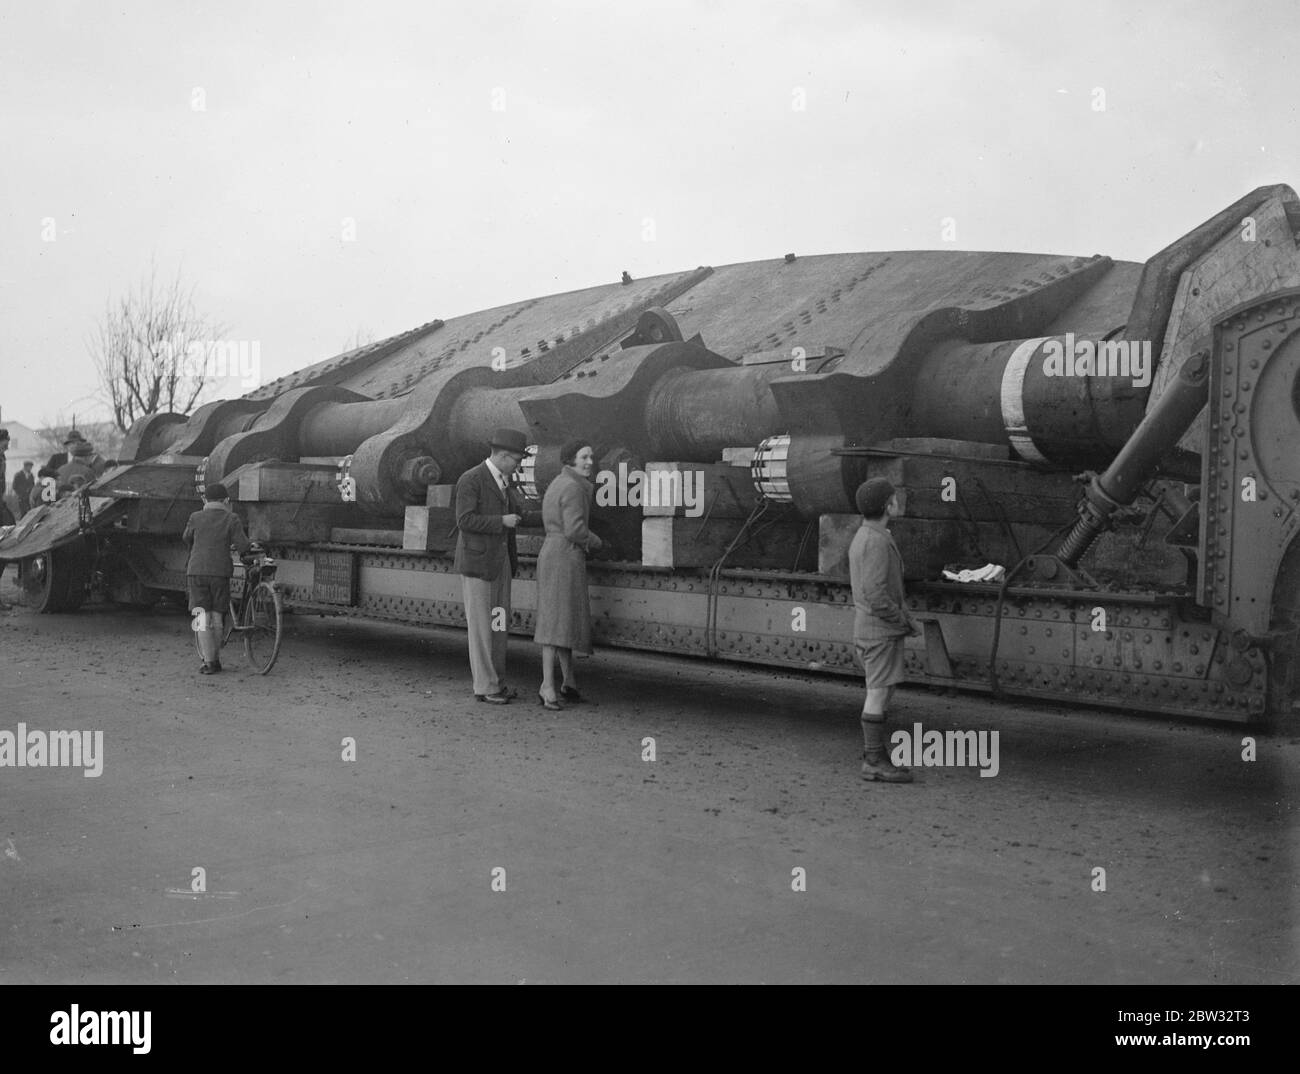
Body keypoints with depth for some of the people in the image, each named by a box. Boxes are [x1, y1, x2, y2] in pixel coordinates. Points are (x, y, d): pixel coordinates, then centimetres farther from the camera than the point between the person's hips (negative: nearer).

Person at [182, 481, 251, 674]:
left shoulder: (196, 517, 2)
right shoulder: (231, 519, -1)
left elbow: (186, 538, 20)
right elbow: (243, 546, -6)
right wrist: (252, 547, 17)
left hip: (196, 571, 0)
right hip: (221, 572, 0)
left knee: (202, 617, -2)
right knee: (216, 617, 11)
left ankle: (209, 661, -10)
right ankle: (216, 659, 17)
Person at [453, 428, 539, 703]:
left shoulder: (502, 480, 13)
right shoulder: (470, 480, -15)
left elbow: (518, 515, 19)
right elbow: (465, 521, -21)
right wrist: (502, 522, -20)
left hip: (501, 561, 8)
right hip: (476, 560, -8)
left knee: (500, 624, 11)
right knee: (481, 626, -2)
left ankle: (496, 681, 19)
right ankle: (485, 686, 5)